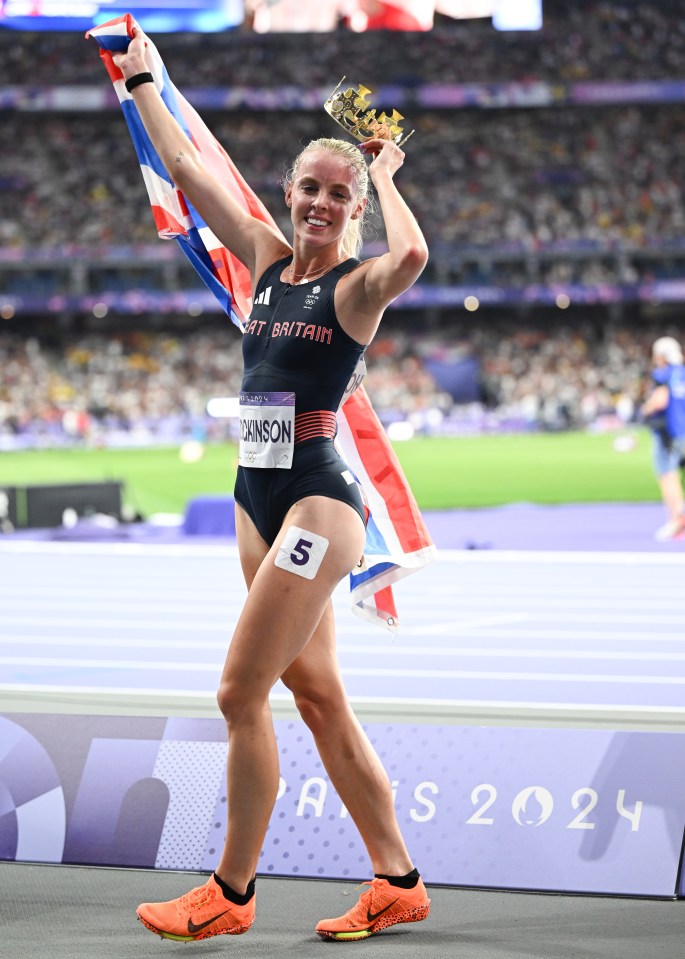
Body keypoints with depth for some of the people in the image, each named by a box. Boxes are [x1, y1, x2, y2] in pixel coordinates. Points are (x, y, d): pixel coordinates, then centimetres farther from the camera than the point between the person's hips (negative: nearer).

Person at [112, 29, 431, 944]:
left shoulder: (357, 284, -7)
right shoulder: (266, 259, 11)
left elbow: (412, 257, -31)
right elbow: (186, 168, 18)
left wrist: (385, 174, -15)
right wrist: (141, 80, 20)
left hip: (318, 498, -7)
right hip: (258, 496, 7)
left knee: (240, 692, -8)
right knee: (318, 698, 8)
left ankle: (230, 893, 4)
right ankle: (397, 883, 15)